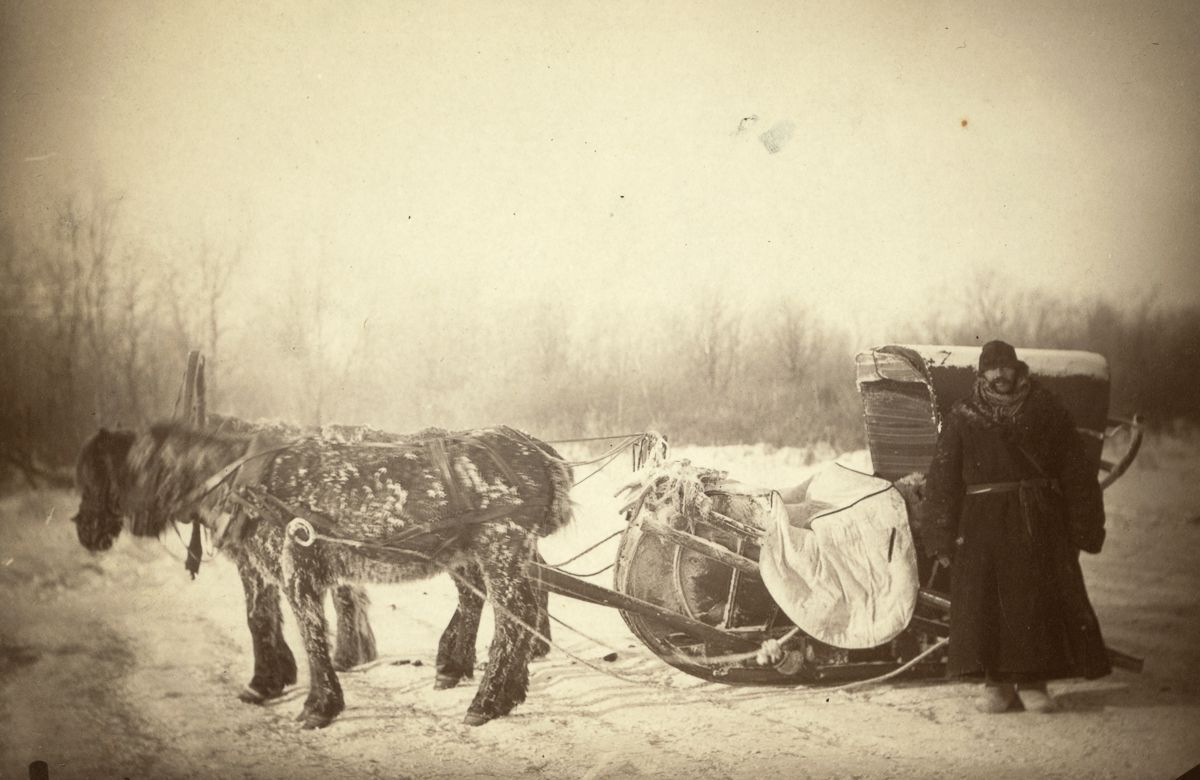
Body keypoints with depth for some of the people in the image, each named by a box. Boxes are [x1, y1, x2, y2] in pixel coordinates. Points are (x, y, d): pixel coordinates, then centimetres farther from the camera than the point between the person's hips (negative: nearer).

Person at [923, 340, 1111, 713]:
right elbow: (943, 480, 2)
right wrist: (944, 537, -4)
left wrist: (1084, 528, -2)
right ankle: (995, 682, 5)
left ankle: (1032, 682, 6)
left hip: (1040, 523, 0)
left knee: (1039, 597, -2)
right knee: (984, 600, -3)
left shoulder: (1048, 413, 5)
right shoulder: (961, 418, 5)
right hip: (981, 521, 0)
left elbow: (1076, 473, 5)